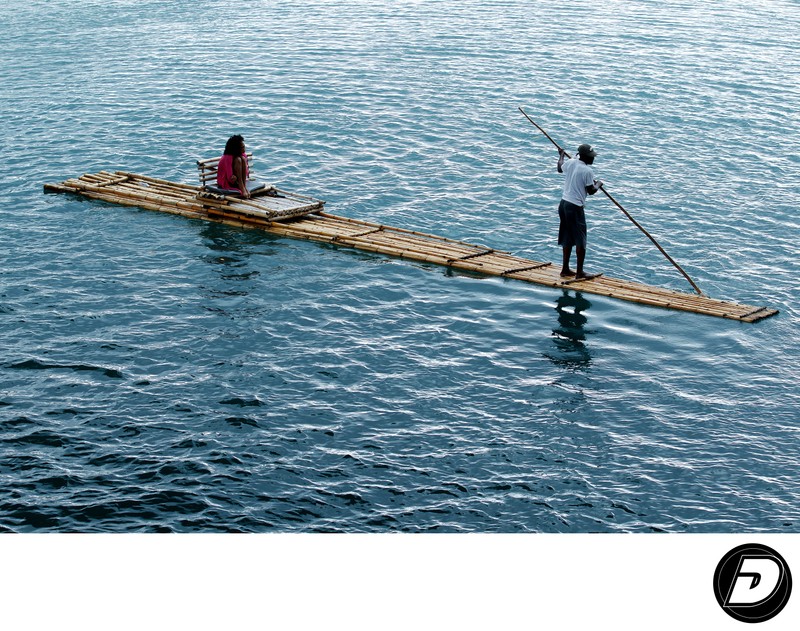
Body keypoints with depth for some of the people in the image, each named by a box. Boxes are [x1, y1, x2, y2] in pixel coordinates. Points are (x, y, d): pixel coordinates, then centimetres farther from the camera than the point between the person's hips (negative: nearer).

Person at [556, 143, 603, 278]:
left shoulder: (570, 163, 4)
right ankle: (579, 272, 2)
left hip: (564, 203, 8)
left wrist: (561, 155, 45)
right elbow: (591, 191, -10)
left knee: (567, 238, 16)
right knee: (580, 240, -1)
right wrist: (598, 184, 10)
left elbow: (559, 168, 27)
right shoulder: (587, 171, -17)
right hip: (575, 207, -8)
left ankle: (565, 268, 22)